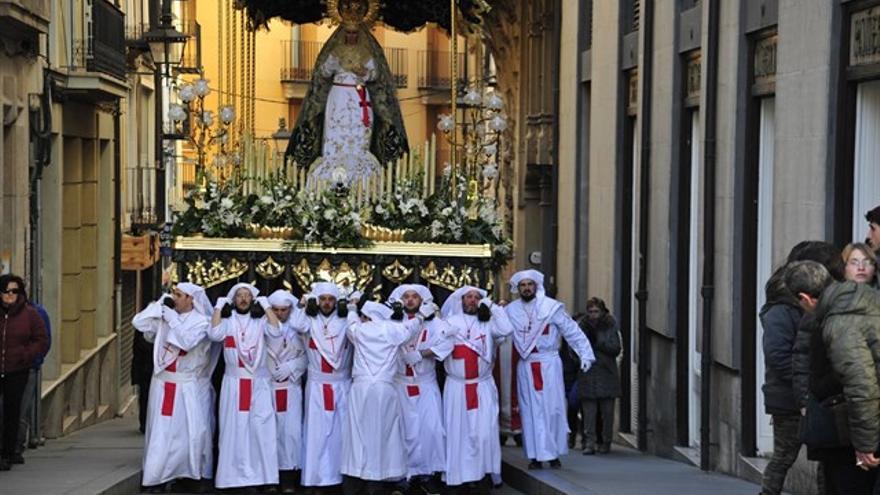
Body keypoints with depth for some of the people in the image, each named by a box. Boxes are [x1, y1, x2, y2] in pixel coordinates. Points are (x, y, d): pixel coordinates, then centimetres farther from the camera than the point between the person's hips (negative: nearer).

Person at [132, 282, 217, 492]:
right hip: (164, 382, 4)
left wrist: (172, 318, -15)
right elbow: (139, 323, 0)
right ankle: (159, 476, 6)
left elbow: (187, 341, -24)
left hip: (189, 386, -4)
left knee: (193, 431, 0)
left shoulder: (201, 322, -8)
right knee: (162, 431, 4)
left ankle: (198, 474, 13)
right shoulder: (164, 316, 6)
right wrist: (159, 305, -2)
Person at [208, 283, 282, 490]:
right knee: (234, 429, -2)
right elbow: (214, 334, -13)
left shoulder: (260, 320, 8)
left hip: (259, 382, 0)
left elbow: (276, 331, -11)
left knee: (261, 428, -6)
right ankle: (234, 476, 2)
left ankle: (263, 475, -2)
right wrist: (219, 307, -4)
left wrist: (266, 306, -4)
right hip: (234, 382, 0)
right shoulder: (227, 320, 6)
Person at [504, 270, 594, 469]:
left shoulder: (552, 307, -2)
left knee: (552, 408, -1)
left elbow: (572, 332, 0)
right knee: (531, 410, 2)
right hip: (526, 366, 2)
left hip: (549, 364, -2)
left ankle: (554, 453, 7)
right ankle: (535, 455, 6)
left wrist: (585, 354, -5)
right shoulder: (511, 311, 5)